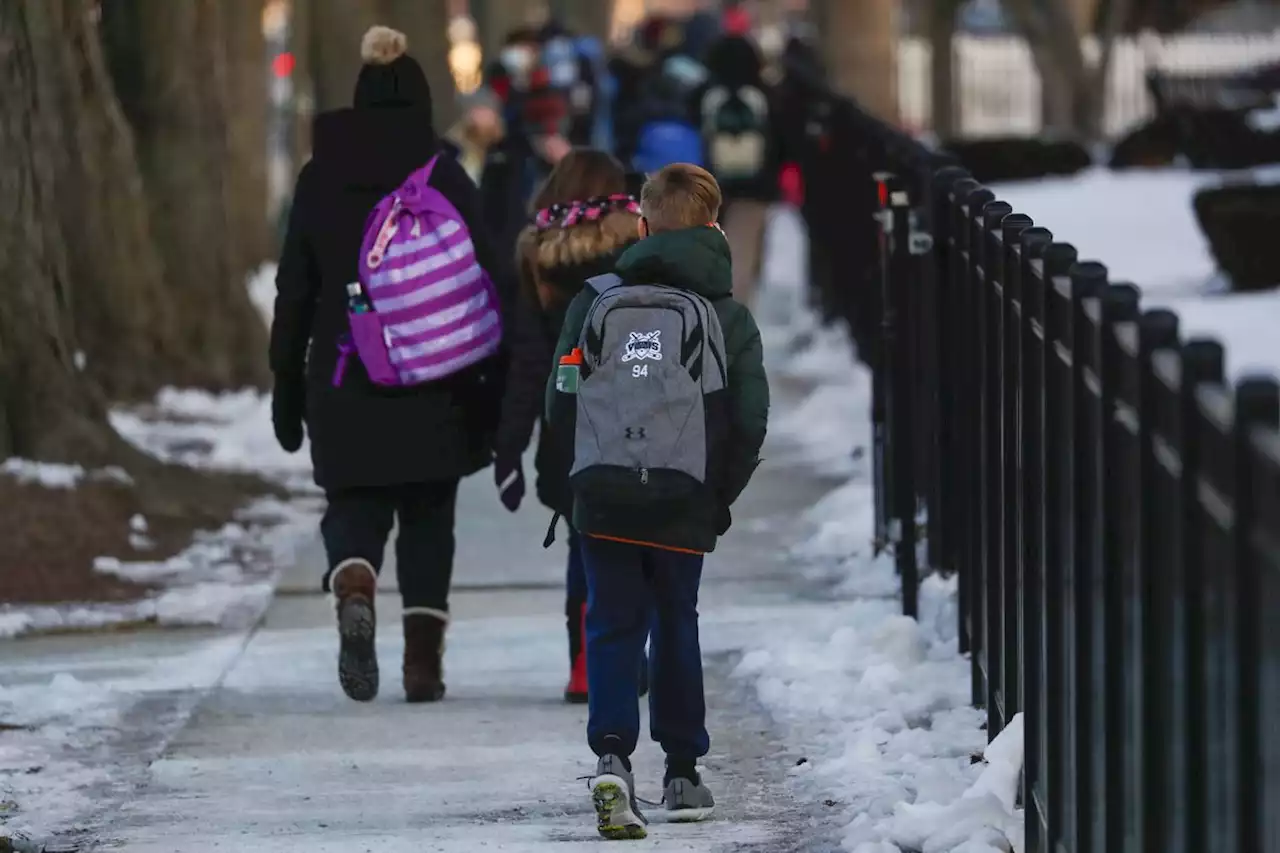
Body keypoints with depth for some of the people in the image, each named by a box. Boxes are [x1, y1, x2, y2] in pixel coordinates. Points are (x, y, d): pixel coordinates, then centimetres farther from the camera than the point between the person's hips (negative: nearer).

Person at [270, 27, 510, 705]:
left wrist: (287, 388, 12)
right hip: (432, 386, -1)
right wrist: (493, 388, 1)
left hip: (343, 384, 1)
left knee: (355, 506, 9)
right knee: (427, 518, 10)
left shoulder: (319, 179, 3)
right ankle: (423, 660, 5)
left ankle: (353, 590, -24)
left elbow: (293, 292, 6)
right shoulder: (446, 180, -4)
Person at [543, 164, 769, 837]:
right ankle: (683, 774, 22)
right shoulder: (729, 316, 2)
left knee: (612, 627, 5)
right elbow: (749, 423, -2)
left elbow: (560, 408, 2)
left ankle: (611, 756, -17)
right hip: (684, 509, 0)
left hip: (601, 502, 0)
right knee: (676, 628, 16)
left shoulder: (594, 302, 4)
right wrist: (720, 498, 11)